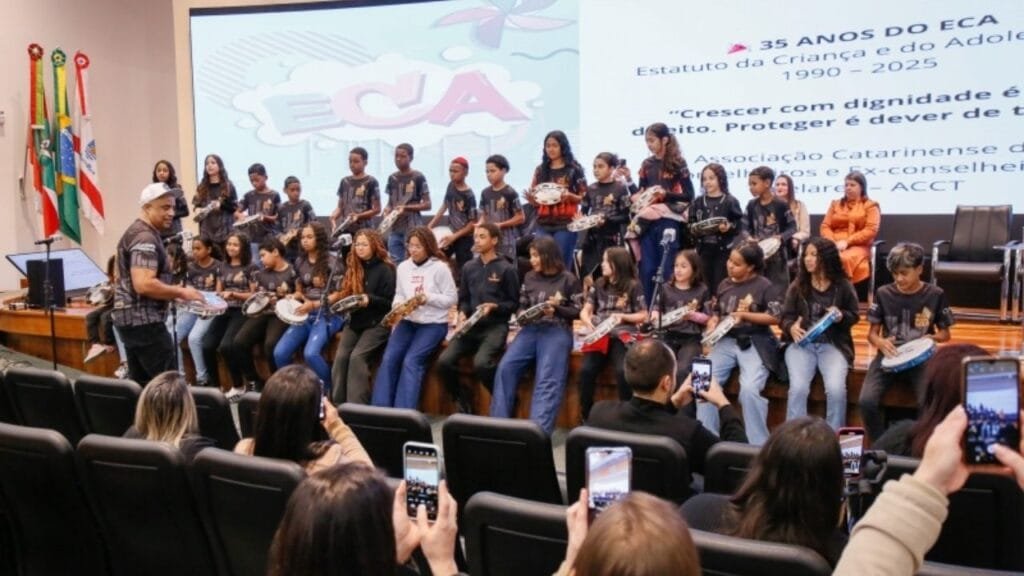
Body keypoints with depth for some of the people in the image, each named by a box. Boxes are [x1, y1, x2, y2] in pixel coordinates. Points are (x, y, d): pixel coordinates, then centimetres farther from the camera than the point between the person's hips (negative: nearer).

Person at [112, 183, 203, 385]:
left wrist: (172, 293, 15)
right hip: (143, 319, -11)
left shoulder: (136, 232, 17)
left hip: (132, 317, 11)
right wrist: (181, 292, -15)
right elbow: (144, 284, -27)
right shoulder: (145, 238, -16)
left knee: (140, 382, 13)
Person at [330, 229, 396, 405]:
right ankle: (338, 403, -10)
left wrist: (370, 300, -22)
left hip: (377, 323, -5)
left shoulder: (385, 269, -5)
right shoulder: (352, 267, 12)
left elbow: (391, 302, -7)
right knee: (341, 357, -16)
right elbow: (345, 293, 20)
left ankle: (357, 406, -21)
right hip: (354, 322, 5)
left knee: (357, 357, -25)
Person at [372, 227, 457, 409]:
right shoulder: (403, 267, 9)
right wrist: (398, 305, -5)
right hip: (408, 321, 5)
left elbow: (452, 298, -7)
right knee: (389, 358, -14)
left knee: (411, 360, -23)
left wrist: (428, 298, -20)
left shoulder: (440, 268, -8)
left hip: (433, 324, -5)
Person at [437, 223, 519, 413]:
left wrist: (494, 307, -15)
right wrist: (462, 313, -2)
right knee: (444, 361, -18)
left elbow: (514, 303, 2)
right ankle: (462, 402, 6)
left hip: (495, 326, -5)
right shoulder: (469, 267, 14)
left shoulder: (506, 269, 0)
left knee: (481, 363, -32)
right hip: (470, 325, 5)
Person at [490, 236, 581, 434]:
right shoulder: (530, 278, 17)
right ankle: (499, 423, -14)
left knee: (547, 380, -23)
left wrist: (556, 309, -12)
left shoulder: (568, 279, 4)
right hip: (531, 329, 4)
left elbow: (578, 311, 4)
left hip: (557, 330, -4)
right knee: (505, 368, -18)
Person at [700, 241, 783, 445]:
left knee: (749, 389, -27)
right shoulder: (724, 285, 13)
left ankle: (758, 444, -11)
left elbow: (775, 317, -9)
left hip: (754, 343, -5)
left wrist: (744, 315, -13)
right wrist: (712, 324, 0)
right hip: (726, 341, 5)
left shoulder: (765, 286, -3)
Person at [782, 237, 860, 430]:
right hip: (801, 343, 1)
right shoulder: (797, 285, 5)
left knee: (836, 389, -24)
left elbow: (855, 315, 11)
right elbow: (786, 316, 6)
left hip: (833, 345, -1)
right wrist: (791, 327, -17)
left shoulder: (843, 286, 3)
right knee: (798, 387, -24)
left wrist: (841, 316, -12)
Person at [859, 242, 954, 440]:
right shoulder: (883, 293, 4)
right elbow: (872, 333, 10)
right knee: (867, 401, -25)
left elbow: (945, 333, 13)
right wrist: (881, 342, -14)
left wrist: (932, 338, -11)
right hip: (889, 357, 1)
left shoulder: (935, 295, 2)